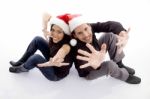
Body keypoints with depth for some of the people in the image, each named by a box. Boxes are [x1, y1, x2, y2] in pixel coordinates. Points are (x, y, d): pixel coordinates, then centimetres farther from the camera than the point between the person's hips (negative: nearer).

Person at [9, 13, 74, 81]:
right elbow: (47, 16, -15)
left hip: (57, 74, -7)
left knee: (36, 58, -27)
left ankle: (23, 68, 10)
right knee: (37, 40, -5)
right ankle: (21, 62, 15)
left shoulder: (66, 46, -37)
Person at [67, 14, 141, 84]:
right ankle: (125, 76, 4)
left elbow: (111, 24, -36)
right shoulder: (78, 47, -40)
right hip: (89, 72, -5)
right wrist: (95, 64, -79)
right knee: (110, 65, -32)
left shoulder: (90, 27, -27)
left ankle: (119, 64, 4)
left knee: (110, 36, -15)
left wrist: (122, 33, -59)